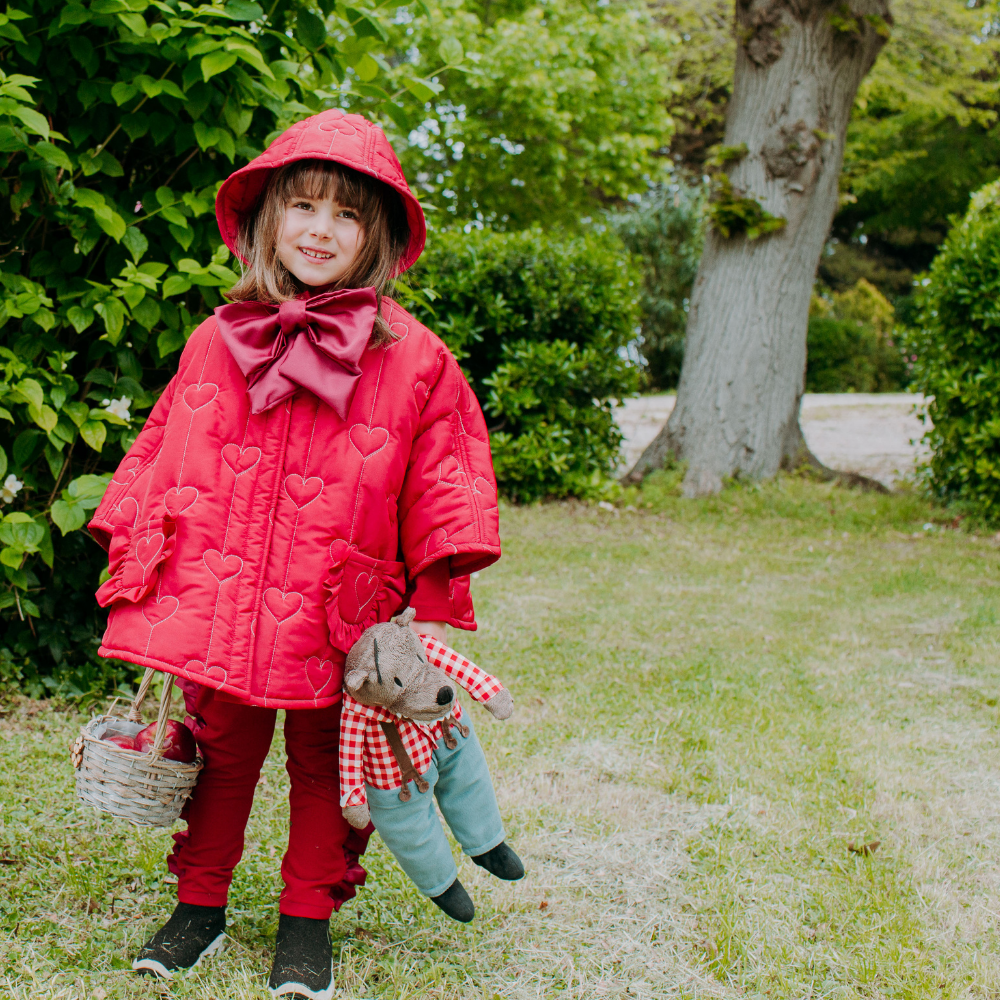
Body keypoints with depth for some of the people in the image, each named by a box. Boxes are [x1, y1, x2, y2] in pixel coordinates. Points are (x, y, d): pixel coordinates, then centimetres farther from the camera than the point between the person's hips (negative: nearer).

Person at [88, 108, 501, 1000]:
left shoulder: (415, 361, -4)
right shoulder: (216, 343, 3)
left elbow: (445, 489, -2)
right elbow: (158, 456, 10)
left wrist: (435, 611, -5)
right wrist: (132, 568, 8)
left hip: (338, 621, -1)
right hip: (214, 606, 2)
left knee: (324, 766, 13)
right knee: (221, 755, 15)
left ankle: (308, 920, 31)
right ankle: (200, 905, 35)